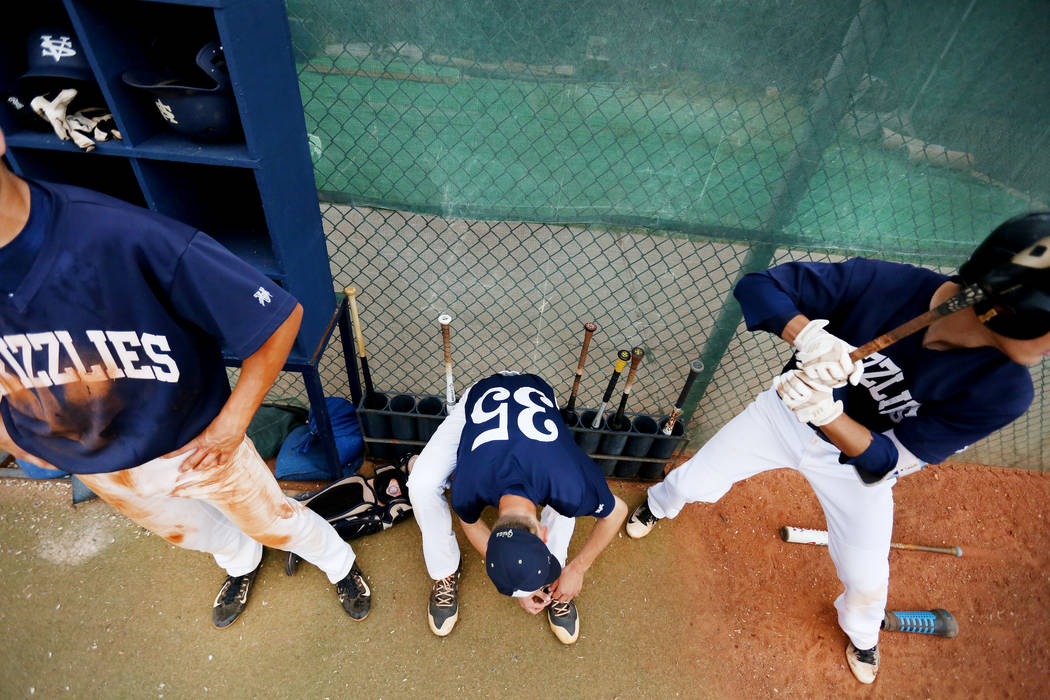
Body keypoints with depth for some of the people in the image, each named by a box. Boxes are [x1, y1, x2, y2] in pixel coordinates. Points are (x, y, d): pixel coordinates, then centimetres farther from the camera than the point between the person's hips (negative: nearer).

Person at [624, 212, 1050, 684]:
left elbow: (887, 463, -25)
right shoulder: (883, 284, -32)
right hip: (785, 415, 0)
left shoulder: (1004, 391, -27)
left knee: (867, 582, 13)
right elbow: (757, 285, -28)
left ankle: (861, 632, 53)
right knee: (693, 483, 9)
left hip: (860, 457, 1)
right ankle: (659, 504, 49)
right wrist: (808, 335, -48)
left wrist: (827, 414, -46)